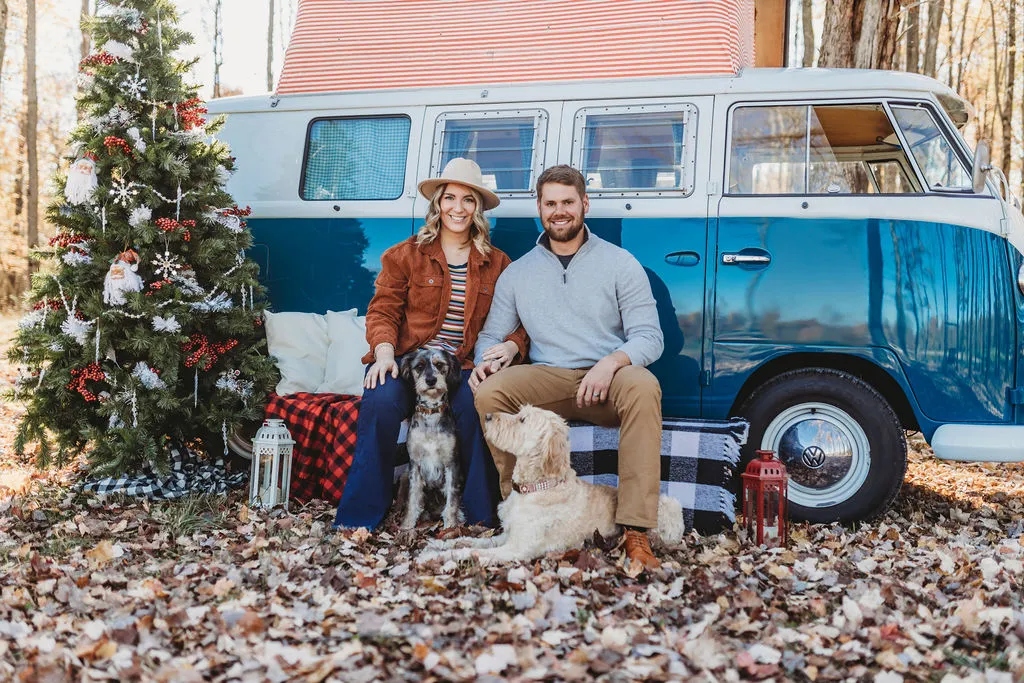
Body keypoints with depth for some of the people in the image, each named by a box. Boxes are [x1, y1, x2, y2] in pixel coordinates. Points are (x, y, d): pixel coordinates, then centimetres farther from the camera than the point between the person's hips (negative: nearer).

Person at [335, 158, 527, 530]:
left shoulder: (497, 264, 14)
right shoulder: (405, 255, 11)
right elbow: (383, 310, 5)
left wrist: (511, 345, -11)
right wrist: (384, 352, -15)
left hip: (464, 368, 1)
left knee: (478, 404, -33)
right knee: (380, 400, -32)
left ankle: (479, 519, -16)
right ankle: (358, 519, -20)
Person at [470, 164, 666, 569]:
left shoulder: (620, 263, 5)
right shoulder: (517, 273, 14)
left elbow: (650, 337, -3)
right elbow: (492, 335, 16)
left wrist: (612, 362, -24)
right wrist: (485, 360, -10)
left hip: (606, 383, -2)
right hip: (547, 381, 2)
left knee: (643, 387, -36)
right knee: (488, 392, -26)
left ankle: (636, 532, -36)